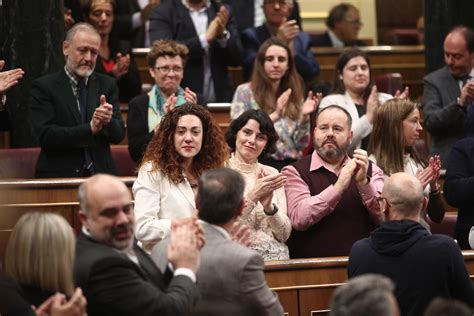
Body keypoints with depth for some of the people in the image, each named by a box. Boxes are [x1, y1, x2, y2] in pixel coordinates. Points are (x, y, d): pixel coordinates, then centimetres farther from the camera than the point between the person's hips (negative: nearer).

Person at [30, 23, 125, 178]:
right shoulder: (44, 87, 2)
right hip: (58, 176, -3)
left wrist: (108, 121, -15)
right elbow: (45, 136, -9)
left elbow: (118, 135, 7)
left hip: (100, 174, 3)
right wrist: (90, 128, -17)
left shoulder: (107, 85, 13)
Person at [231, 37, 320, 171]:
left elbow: (301, 145, 11)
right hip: (260, 163, -3)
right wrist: (275, 116, -15)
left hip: (291, 164, 3)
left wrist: (304, 117, -6)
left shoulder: (294, 96, 16)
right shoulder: (245, 91, 5)